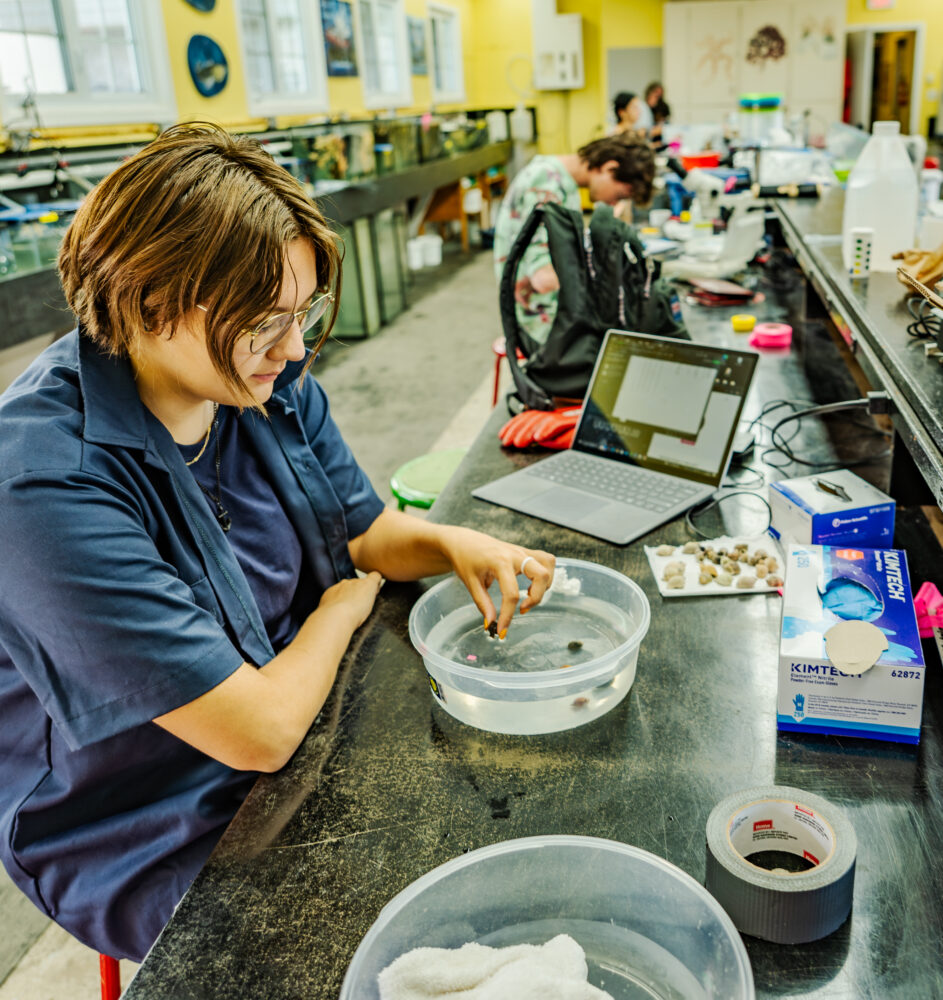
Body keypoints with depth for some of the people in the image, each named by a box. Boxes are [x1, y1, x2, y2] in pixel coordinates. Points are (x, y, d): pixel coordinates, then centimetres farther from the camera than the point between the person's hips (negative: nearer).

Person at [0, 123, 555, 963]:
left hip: (307, 716, 7)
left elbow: (365, 530, 6)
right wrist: (345, 604, -12)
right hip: (161, 852, -6)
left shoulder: (270, 384, -8)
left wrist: (453, 544, -16)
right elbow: (261, 730, -30)